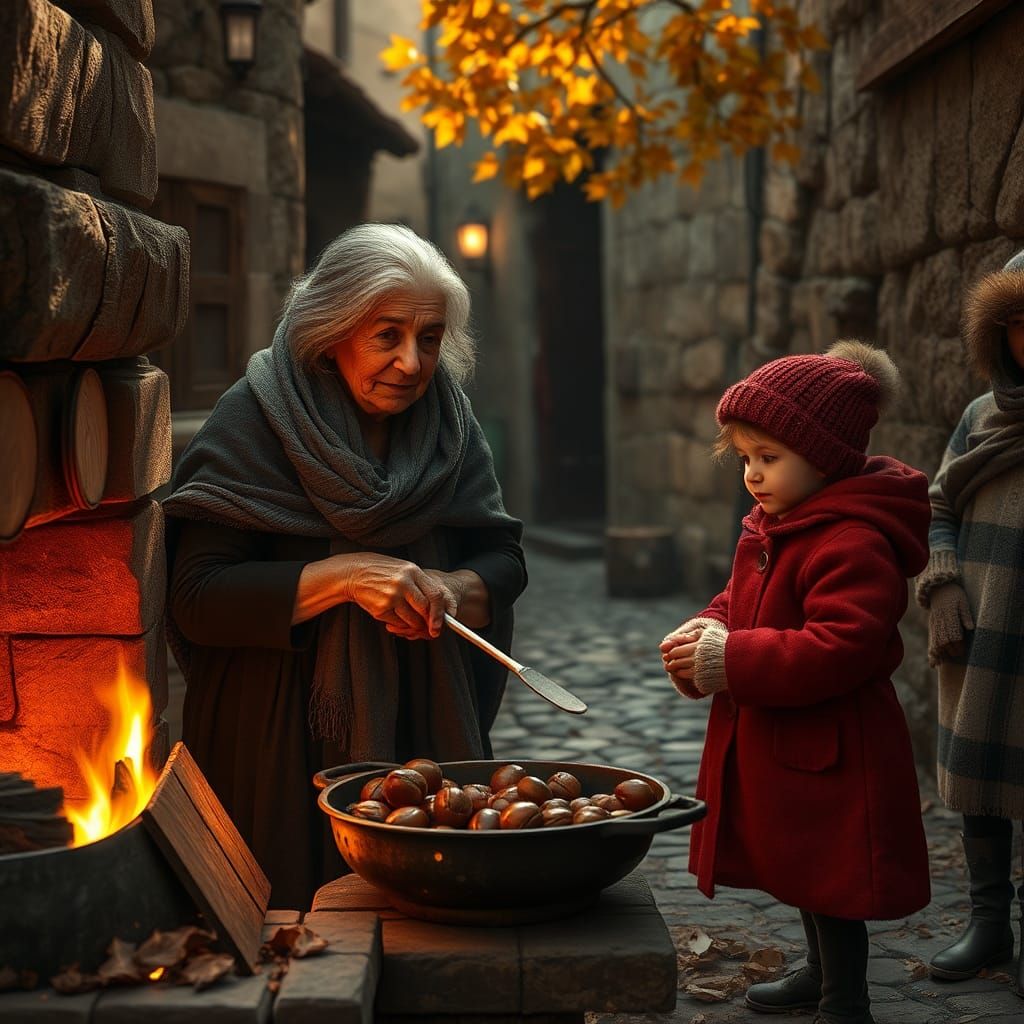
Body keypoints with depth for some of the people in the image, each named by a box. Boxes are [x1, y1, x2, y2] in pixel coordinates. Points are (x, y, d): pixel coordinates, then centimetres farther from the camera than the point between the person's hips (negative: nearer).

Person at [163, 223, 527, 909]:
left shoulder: (449, 422, 4)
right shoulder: (253, 421, -10)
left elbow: (504, 561, 6)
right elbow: (196, 599, -16)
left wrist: (451, 590, -16)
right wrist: (346, 575, -23)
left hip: (426, 730, 4)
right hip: (283, 744, -4)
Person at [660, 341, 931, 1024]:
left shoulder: (852, 544, -24)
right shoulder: (770, 528, 8)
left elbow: (838, 651, -31)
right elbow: (742, 602, 20)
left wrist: (729, 661, -28)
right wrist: (707, 632, -3)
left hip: (828, 751, -10)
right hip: (778, 744, 10)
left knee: (830, 874, 2)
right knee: (803, 866, 23)